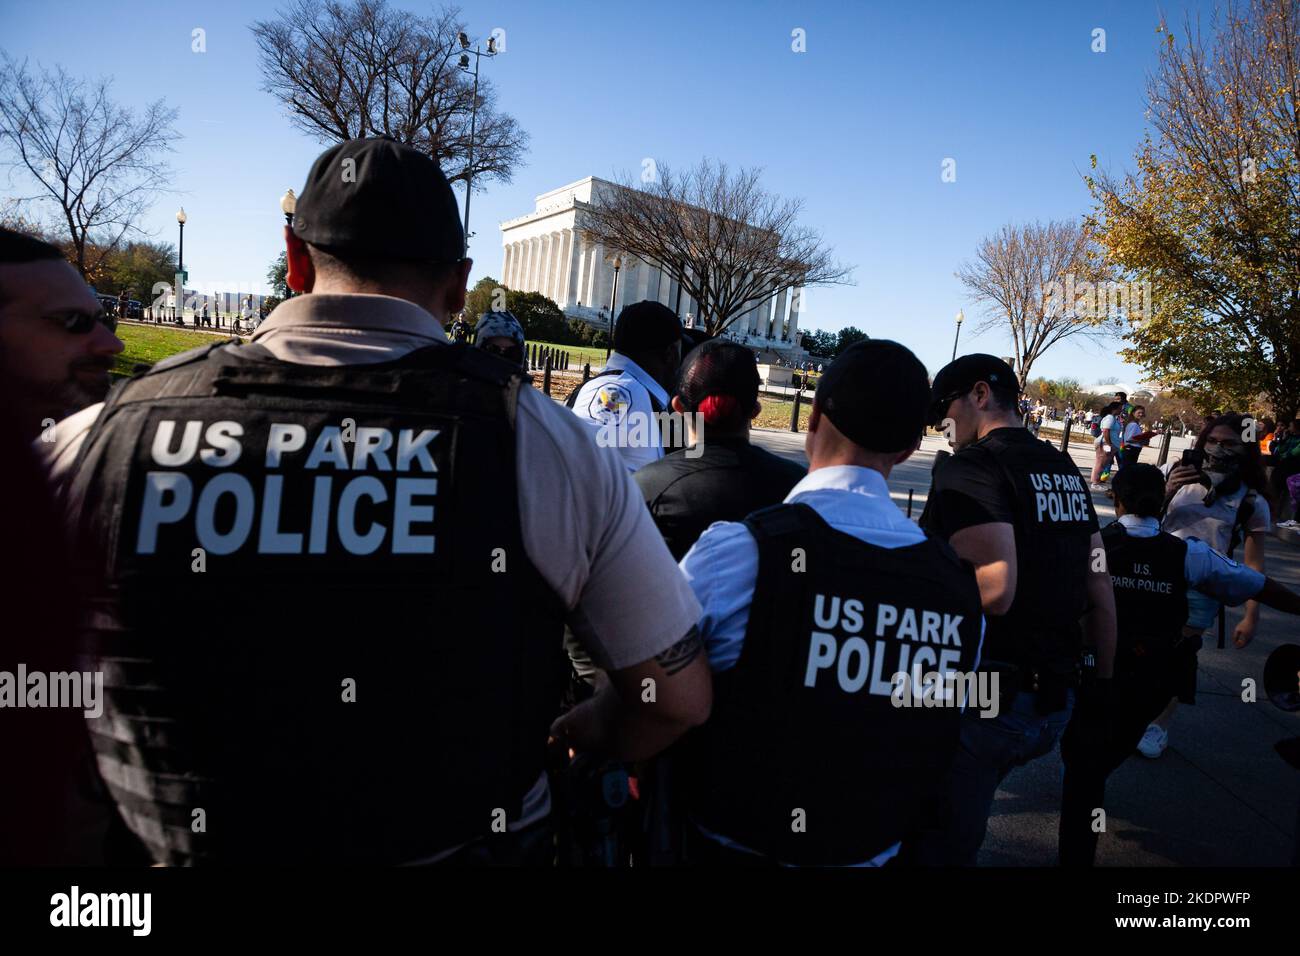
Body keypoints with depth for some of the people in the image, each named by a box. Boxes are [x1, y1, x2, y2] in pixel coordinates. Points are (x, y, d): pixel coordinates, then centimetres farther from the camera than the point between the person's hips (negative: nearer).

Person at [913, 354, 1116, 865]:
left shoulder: (971, 467, -15)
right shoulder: (1064, 468, 11)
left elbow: (995, 591, -28)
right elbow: (1101, 593, 13)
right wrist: (1103, 683, 21)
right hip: (1054, 705, 8)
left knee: (938, 847, 7)